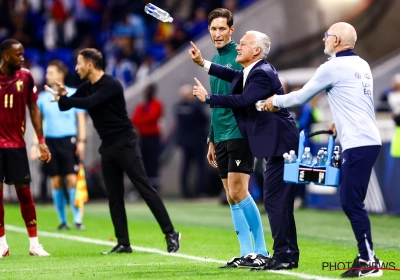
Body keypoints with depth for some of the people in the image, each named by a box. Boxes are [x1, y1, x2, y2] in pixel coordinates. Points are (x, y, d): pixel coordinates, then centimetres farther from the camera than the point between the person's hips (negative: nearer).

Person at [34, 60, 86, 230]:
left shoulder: (73, 94, 2)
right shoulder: (43, 97, 9)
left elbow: (81, 119, 3)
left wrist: (82, 141, -6)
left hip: (68, 140, -3)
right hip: (50, 141, 3)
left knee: (72, 180, -10)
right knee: (56, 183, 2)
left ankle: (77, 219, -8)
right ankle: (62, 221, 7)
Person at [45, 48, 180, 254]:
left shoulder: (112, 85, -15)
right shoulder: (87, 88, 10)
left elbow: (89, 103, -27)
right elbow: (66, 106, 10)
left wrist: (62, 98, -20)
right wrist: (62, 95, -13)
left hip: (124, 144, -8)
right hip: (107, 147, 8)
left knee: (144, 188, -9)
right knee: (114, 196, 4)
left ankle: (170, 233, -6)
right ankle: (123, 243, 6)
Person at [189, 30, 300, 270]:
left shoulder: (263, 74, -17)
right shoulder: (253, 71, 14)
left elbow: (242, 100, -25)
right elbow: (236, 77, 30)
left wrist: (208, 98, -16)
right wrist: (203, 63, 25)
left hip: (280, 144, -11)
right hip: (276, 144, 11)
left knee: (275, 199, -11)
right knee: (277, 200, 13)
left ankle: (284, 255, -10)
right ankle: (288, 254, 18)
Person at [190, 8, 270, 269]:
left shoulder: (240, 56, -7)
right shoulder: (215, 60, 16)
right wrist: (212, 139, 21)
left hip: (240, 133, -8)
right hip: (222, 137, 8)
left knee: (238, 192, -13)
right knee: (232, 198, 6)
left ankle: (261, 251, -6)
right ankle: (246, 253, 9)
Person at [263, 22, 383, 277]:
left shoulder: (333, 67, -8)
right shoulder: (362, 65, 15)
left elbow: (302, 96, 1)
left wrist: (276, 101, 15)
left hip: (358, 144, -9)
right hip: (368, 140, 9)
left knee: (352, 202, -8)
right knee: (351, 201, 11)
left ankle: (369, 261, -10)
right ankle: (365, 256, 11)